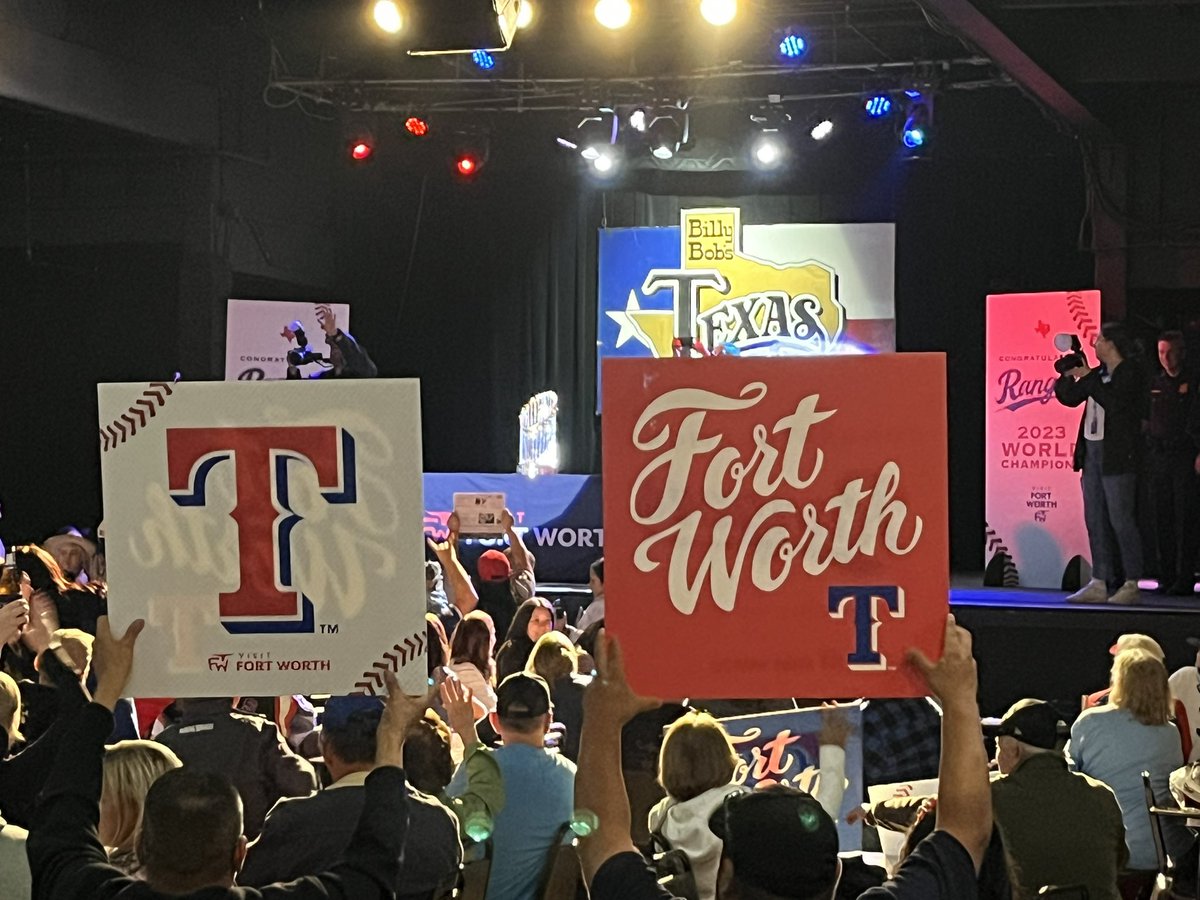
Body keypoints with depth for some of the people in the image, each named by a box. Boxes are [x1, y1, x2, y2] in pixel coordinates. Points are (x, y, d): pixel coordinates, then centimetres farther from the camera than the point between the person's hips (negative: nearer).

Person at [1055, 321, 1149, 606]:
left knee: (1120, 521, -6)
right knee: (1095, 521, 7)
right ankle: (1099, 584, 10)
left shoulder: (1131, 372, -7)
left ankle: (1131, 585, -2)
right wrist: (1068, 375, 3)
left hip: (1117, 456, -8)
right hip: (1092, 453, 8)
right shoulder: (1099, 373, 14)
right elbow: (1069, 398, 18)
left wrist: (1087, 377, -15)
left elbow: (1113, 401, -22)